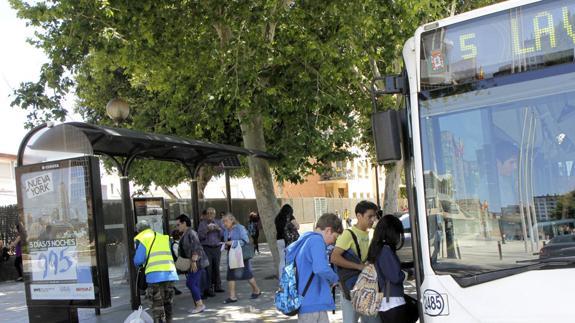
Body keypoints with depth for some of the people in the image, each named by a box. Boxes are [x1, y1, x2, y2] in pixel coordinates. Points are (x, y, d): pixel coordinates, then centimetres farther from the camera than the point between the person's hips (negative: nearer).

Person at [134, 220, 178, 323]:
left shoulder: (142, 240, 2)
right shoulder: (165, 238, 20)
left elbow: (138, 261, -4)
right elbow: (174, 254, 20)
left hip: (155, 275, -5)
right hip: (170, 273, 5)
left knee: (157, 304, 0)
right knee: (168, 303, 18)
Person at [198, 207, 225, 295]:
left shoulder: (219, 223, 12)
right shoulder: (202, 223, 5)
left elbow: (224, 234, 3)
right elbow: (200, 236, -4)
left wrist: (219, 229, -12)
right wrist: (207, 230, -16)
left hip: (217, 248, 3)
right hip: (206, 248, -3)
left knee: (216, 268, 9)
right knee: (208, 269, -7)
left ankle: (217, 286, 21)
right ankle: (208, 289, -4)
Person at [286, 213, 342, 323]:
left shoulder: (304, 241, 14)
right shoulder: (316, 240, -15)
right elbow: (321, 268, -29)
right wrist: (334, 279, -9)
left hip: (305, 301, 9)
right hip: (313, 302, -9)